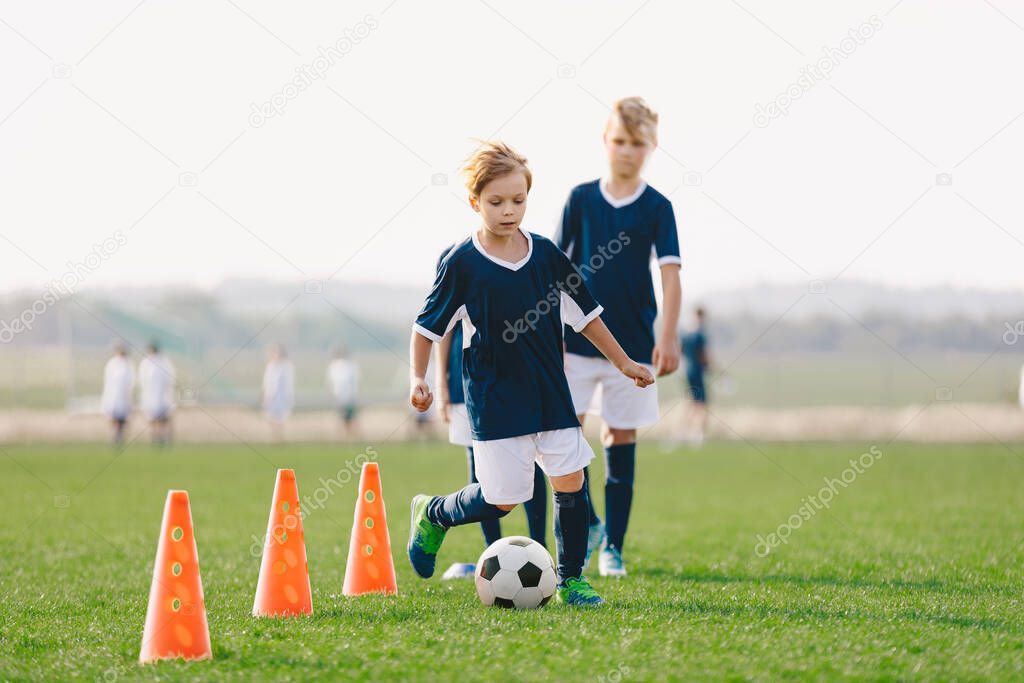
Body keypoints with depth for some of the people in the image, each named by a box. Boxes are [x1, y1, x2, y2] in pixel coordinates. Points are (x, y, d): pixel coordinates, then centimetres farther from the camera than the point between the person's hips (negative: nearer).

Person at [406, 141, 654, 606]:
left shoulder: (545, 254, 3)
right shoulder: (462, 263, -8)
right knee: (500, 500, -4)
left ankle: (570, 579, 13)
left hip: (550, 392, 4)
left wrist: (624, 363, 15)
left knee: (570, 482, -1)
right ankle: (433, 514, 24)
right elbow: (427, 327, -1)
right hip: (493, 400, -4)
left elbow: (585, 314, 13)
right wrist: (418, 379, -13)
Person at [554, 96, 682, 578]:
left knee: (621, 440, 3)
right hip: (579, 340, 1)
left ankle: (613, 546, 11)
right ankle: (586, 524, 12)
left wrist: (668, 338, -20)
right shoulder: (581, 199, 3)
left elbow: (670, 273, -9)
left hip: (633, 343, -1)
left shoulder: (656, 208, -1)